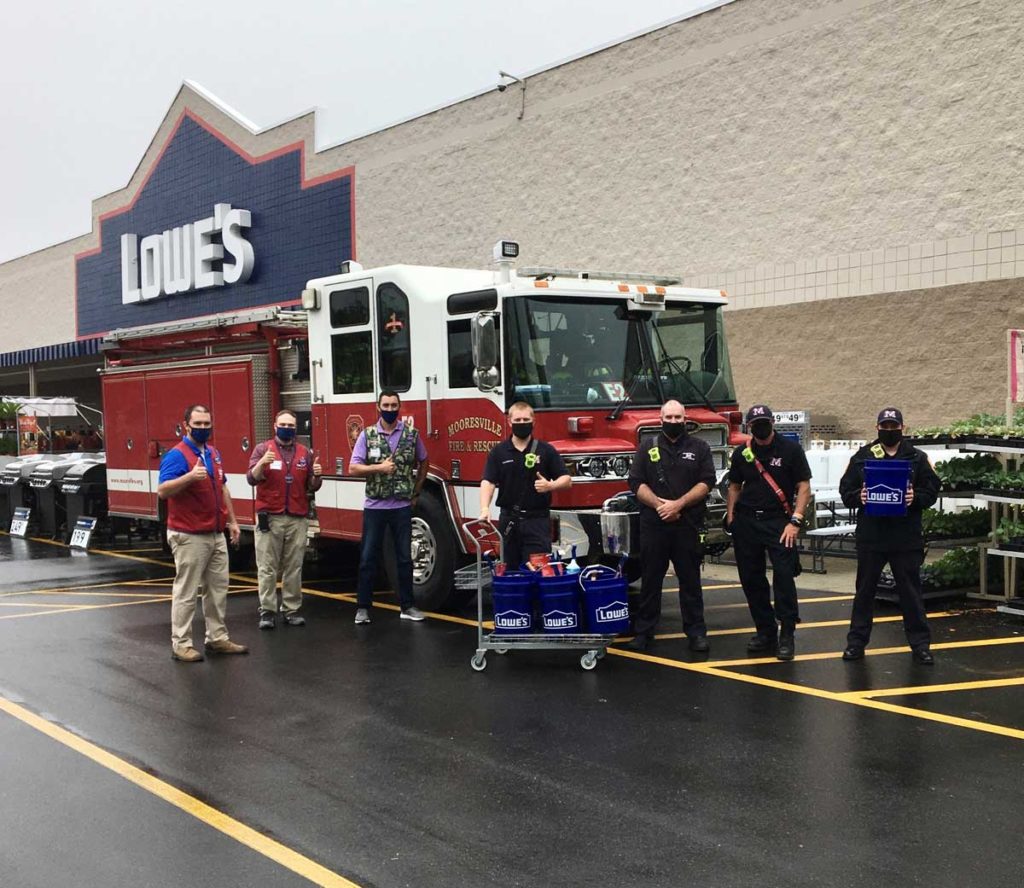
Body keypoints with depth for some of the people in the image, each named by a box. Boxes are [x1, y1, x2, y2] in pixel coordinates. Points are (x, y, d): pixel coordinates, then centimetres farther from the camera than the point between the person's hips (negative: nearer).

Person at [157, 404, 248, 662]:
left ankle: (217, 638, 22)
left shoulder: (213, 453, 13)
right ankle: (181, 644, 6)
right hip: (189, 537, -8)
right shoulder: (176, 455, -13)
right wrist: (190, 476, -38)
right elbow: (162, 491, -24)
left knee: (218, 589, 13)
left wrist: (232, 521, 18)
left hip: (216, 535, 8)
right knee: (186, 592, -1)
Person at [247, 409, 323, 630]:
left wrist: (317, 476, -11)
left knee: (294, 568, 4)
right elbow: (252, 479, -7)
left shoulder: (305, 452, 11)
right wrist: (261, 464, -26)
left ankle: (291, 610, 10)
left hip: (297, 519, 3)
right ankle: (267, 611, 4)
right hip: (269, 518, -2)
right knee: (268, 568, -1)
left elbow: (311, 487, 11)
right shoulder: (263, 449, 3)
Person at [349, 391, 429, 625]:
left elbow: (423, 463, 16)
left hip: (402, 506, 1)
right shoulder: (367, 435, -1)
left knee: (405, 557, 7)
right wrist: (379, 468, -17)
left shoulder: (411, 434, 2)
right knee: (368, 557, 3)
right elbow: (354, 468, -5)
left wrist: (416, 492, 12)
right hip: (374, 506, -1)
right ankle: (363, 607, 11)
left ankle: (408, 606, 16)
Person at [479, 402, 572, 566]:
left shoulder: (546, 450, 3)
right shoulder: (498, 452, 5)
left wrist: (550, 486, -19)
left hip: (537, 521, -2)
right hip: (508, 521, 2)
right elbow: (488, 482, -4)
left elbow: (566, 480, 2)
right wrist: (485, 508, -21)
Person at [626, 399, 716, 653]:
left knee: (690, 580, 4)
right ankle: (643, 631, 13)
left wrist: (678, 504, -14)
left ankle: (696, 631, 10)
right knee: (650, 579, 6)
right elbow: (636, 483, 0)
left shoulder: (699, 448, 6)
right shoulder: (647, 447, 7)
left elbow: (706, 482, -3)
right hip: (653, 525, 1)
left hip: (688, 525, 0)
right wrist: (660, 505, -13)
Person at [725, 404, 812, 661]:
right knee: (751, 579, 6)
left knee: (784, 575, -14)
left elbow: (804, 487, -3)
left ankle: (787, 635, -6)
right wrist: (730, 518, 8)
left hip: (778, 520, -4)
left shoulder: (790, 449, -1)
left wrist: (795, 521, -12)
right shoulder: (741, 454, 11)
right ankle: (765, 632, 18)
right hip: (746, 522, 4)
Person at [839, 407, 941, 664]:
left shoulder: (918, 458, 5)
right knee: (865, 590, 8)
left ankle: (920, 643, 15)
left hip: (906, 537, 0)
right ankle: (856, 641, 17)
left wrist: (916, 498, -16)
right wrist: (858, 497, -15)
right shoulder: (862, 457, 5)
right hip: (870, 535, 1)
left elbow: (932, 490, 3)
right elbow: (845, 490, 6)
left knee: (911, 590, 5)